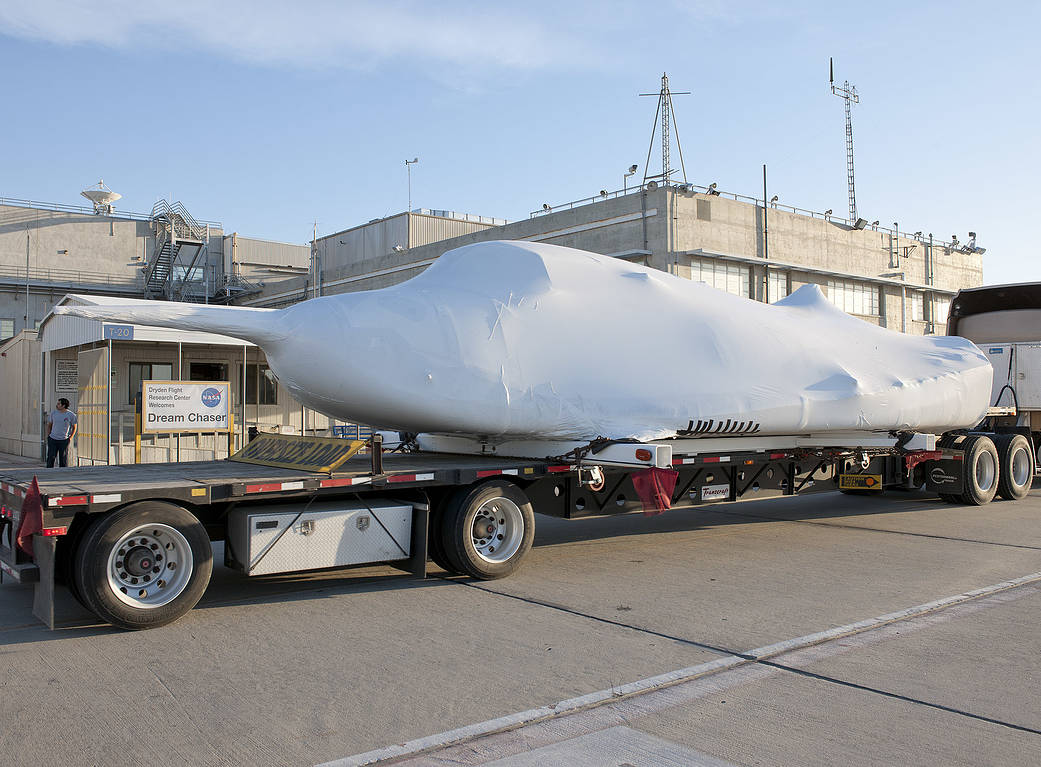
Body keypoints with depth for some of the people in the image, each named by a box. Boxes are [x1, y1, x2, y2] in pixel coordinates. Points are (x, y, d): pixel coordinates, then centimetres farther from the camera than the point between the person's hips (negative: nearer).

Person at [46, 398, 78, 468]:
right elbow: (49, 425, 14)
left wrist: (71, 437, -3)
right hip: (52, 439, 2)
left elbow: (74, 427, 7)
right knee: (50, 458, 0)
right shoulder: (53, 412, 2)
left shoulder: (71, 415, -5)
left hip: (64, 440, -2)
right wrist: (48, 436, 8)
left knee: (63, 459, 1)